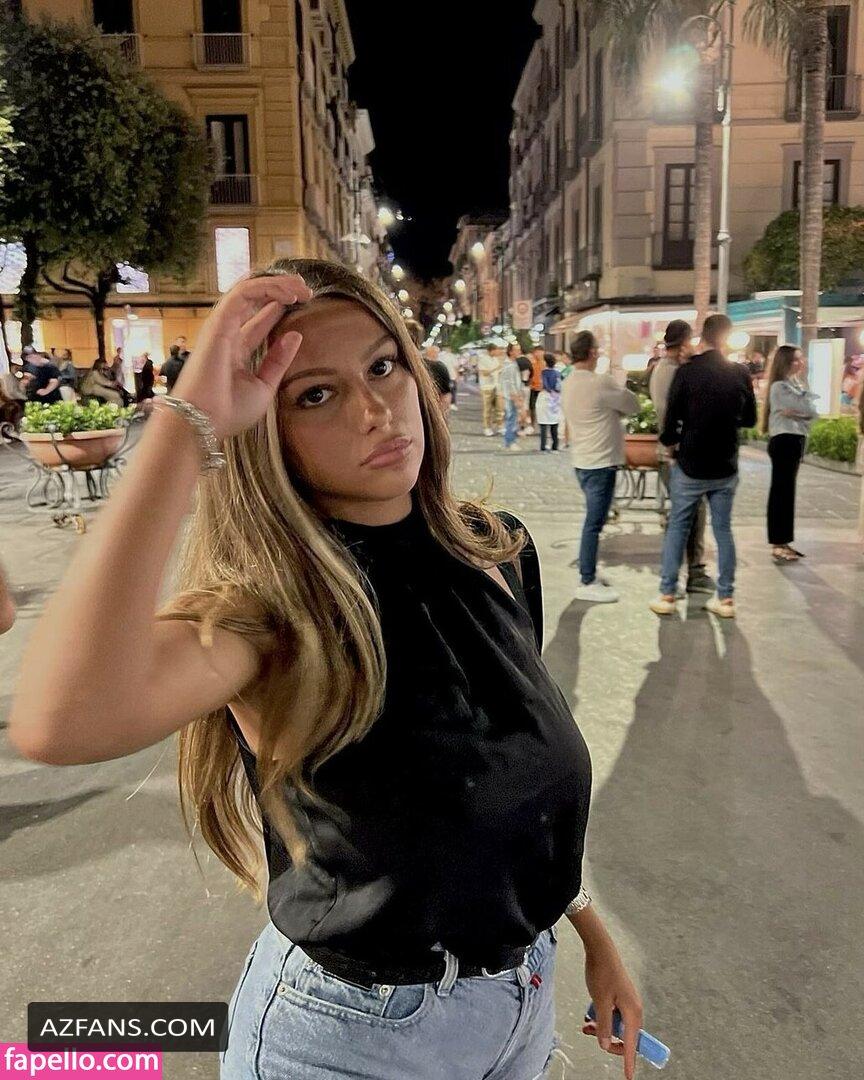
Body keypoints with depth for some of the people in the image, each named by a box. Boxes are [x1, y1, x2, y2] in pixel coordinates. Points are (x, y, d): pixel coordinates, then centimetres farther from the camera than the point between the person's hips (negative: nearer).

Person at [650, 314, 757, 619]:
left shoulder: (686, 372, -11)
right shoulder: (740, 373, -3)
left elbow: (671, 419, -11)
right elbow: (749, 419, 8)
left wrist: (670, 441, 9)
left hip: (690, 466, -2)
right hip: (725, 468, 2)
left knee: (677, 528, 9)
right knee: (723, 530, 11)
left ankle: (667, 595, 10)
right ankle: (725, 599, 15)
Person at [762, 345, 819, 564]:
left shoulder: (795, 385, 17)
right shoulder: (779, 387, -12)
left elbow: (812, 411, 7)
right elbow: (807, 407, -19)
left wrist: (795, 411, -11)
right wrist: (805, 403, 0)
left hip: (795, 440, 9)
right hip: (785, 441, -9)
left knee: (786, 491, 12)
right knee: (781, 491, -7)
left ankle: (782, 542, 19)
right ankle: (778, 545, -5)